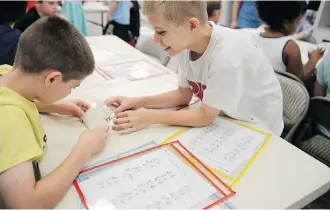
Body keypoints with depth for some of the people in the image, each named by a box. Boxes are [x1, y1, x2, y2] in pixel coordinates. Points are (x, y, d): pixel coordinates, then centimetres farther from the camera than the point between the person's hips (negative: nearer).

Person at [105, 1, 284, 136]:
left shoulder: (226, 56, -33)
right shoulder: (188, 42, -12)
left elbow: (206, 116, -23)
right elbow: (183, 95, -1)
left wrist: (151, 117, -24)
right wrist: (139, 102, -12)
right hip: (226, 118, 6)